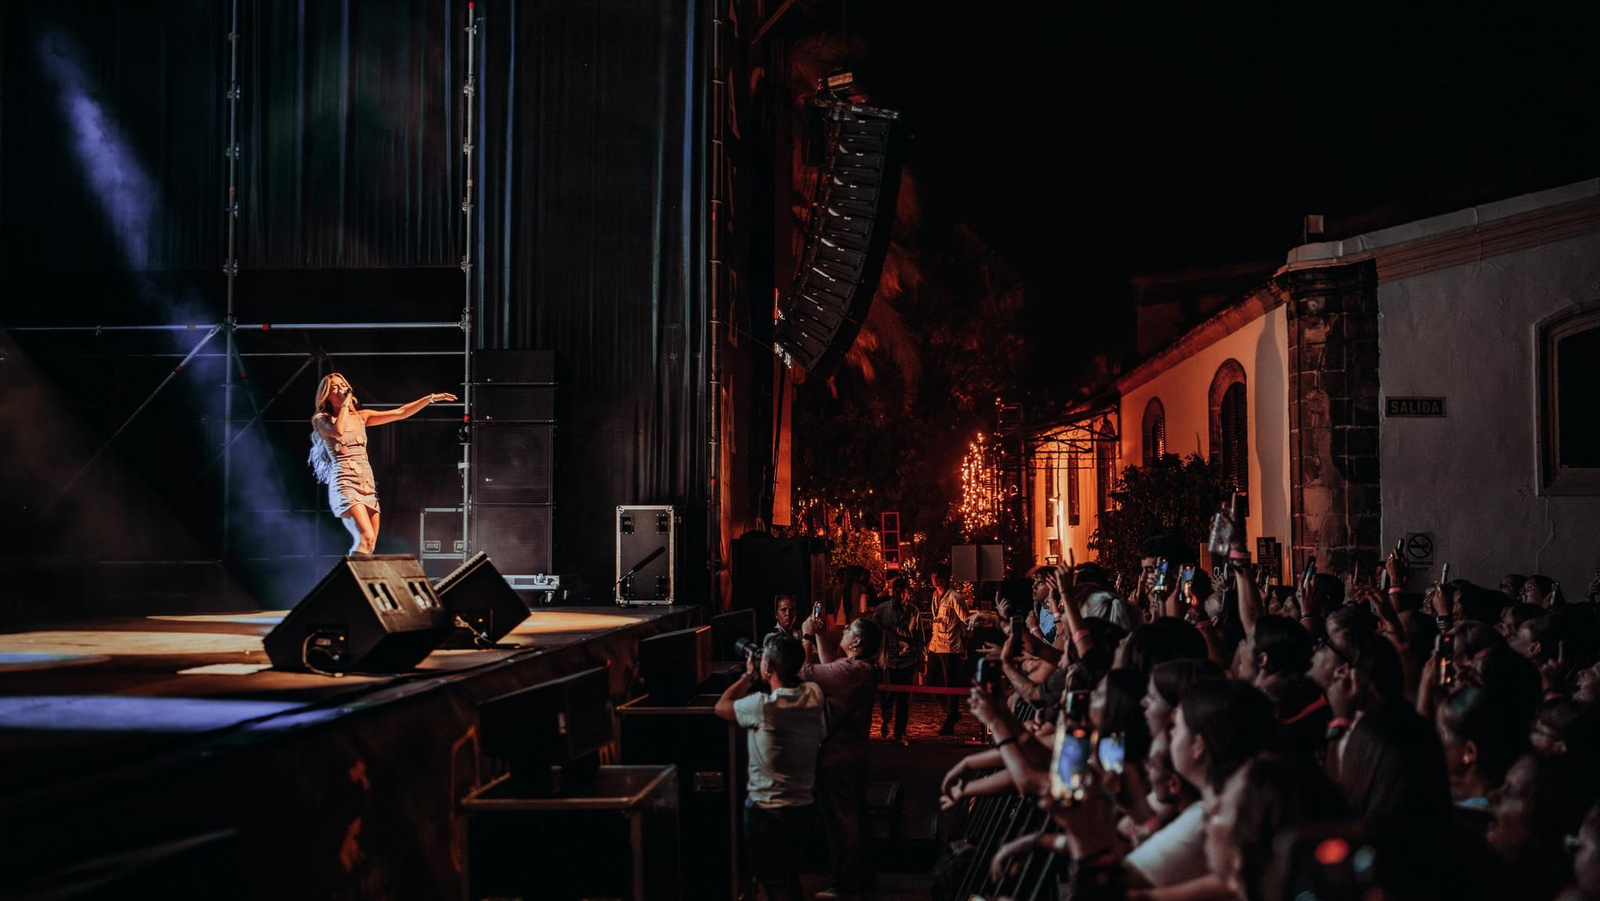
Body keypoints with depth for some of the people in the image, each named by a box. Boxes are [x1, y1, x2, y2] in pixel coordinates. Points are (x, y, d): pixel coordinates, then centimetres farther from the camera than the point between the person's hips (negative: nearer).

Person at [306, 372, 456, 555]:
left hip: (368, 485, 6)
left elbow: (401, 413, 15)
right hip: (345, 484, -6)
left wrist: (431, 398, 8)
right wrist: (345, 403, -6)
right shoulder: (321, 420, 3)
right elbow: (338, 431, -20)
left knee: (369, 546, 2)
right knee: (366, 539, -24)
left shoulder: (361, 416, 16)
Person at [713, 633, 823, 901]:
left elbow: (721, 706, -7)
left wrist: (749, 675, 3)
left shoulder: (764, 707, -26)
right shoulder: (814, 695, -8)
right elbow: (797, 677, 18)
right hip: (804, 806, 6)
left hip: (768, 811, -6)